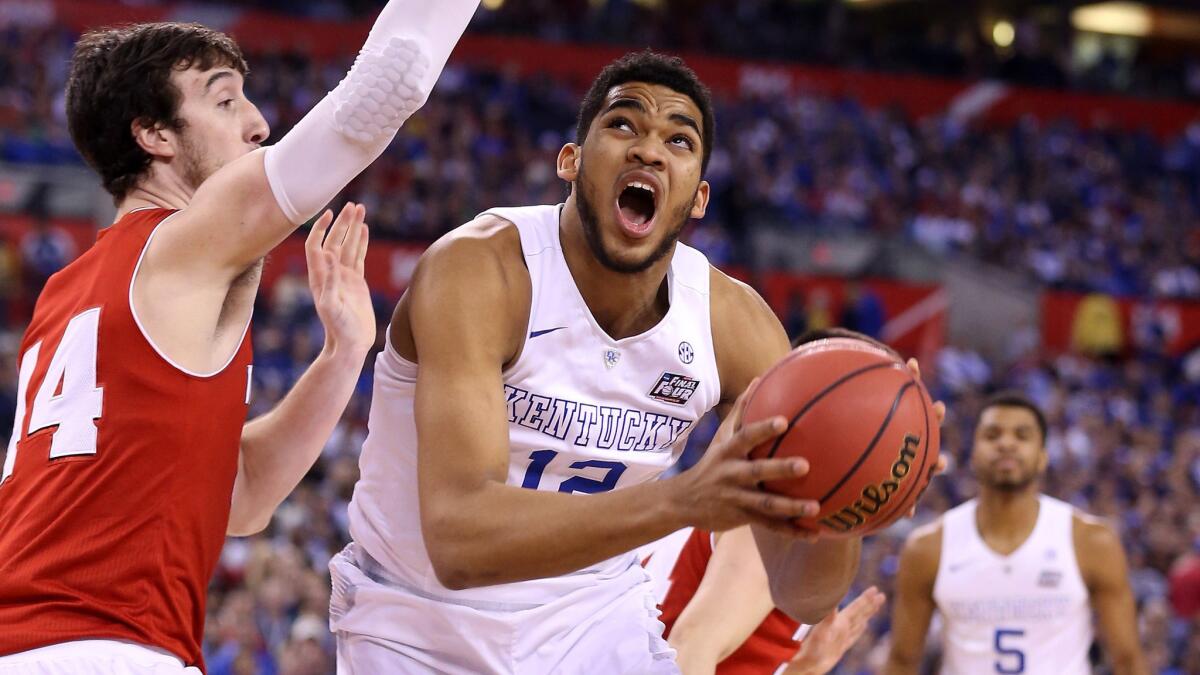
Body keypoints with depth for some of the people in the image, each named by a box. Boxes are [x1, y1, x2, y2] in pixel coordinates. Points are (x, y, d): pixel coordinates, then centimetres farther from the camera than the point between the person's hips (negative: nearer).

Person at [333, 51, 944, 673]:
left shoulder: (737, 326, -12)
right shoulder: (479, 270, -26)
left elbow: (802, 594, -11)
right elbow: (459, 540, -40)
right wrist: (682, 500, -52)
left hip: (594, 624, 4)